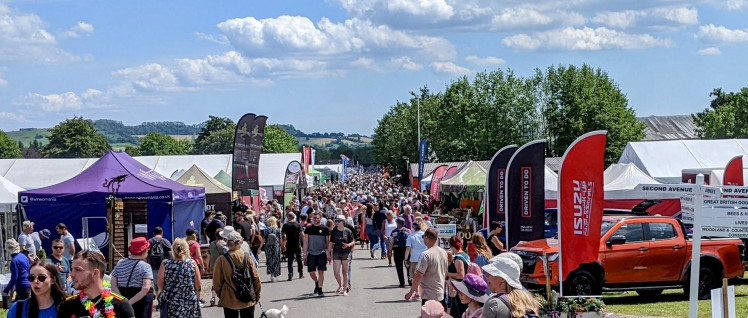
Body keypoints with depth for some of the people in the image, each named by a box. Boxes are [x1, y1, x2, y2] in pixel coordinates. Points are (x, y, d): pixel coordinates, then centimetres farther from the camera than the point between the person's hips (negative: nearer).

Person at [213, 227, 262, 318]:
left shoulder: (222, 260, -13)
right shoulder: (247, 257, -8)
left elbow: (217, 282, -5)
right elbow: (256, 278, -3)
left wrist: (220, 295, 12)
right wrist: (257, 294, 11)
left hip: (229, 301, -1)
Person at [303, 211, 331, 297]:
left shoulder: (325, 229, 2)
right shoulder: (308, 228, 6)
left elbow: (328, 242, 5)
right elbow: (305, 242, 8)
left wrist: (328, 253, -1)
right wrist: (305, 253, 2)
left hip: (321, 253, -2)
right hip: (311, 253, 2)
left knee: (321, 272, -5)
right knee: (311, 272, 2)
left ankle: (320, 290, 4)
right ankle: (316, 283, 32)